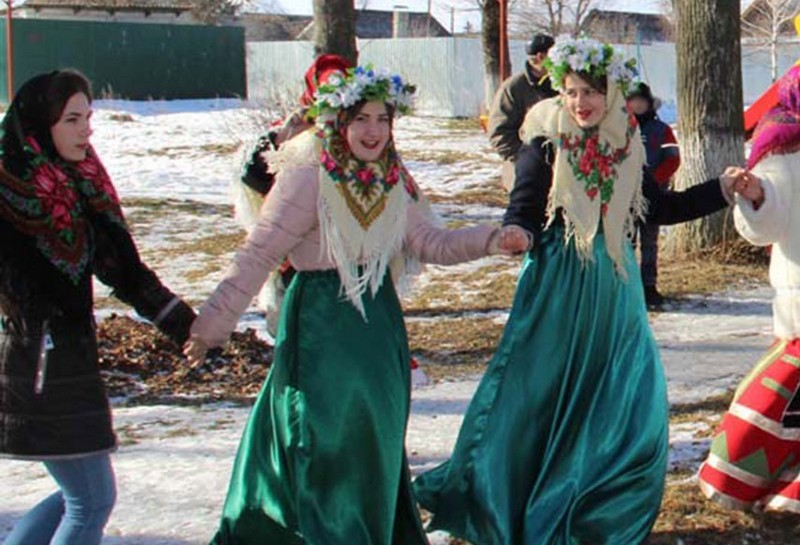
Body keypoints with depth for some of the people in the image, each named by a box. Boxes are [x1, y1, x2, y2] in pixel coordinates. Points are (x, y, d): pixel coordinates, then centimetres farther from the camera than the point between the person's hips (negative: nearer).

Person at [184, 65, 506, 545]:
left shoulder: (395, 181, 4)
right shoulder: (307, 177, -15)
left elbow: (432, 243, 3)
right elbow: (258, 256, -15)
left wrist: (490, 239, -12)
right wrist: (213, 323, -16)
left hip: (379, 320, 6)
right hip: (320, 322, -6)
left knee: (376, 438, 15)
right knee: (325, 438, -1)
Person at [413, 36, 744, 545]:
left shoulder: (626, 146, 5)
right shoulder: (545, 143, -6)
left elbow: (661, 208, 15)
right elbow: (524, 207, -11)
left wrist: (722, 189, 11)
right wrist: (518, 234, -33)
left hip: (614, 284, 5)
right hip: (557, 283, -4)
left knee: (634, 402, 4)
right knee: (540, 397, -2)